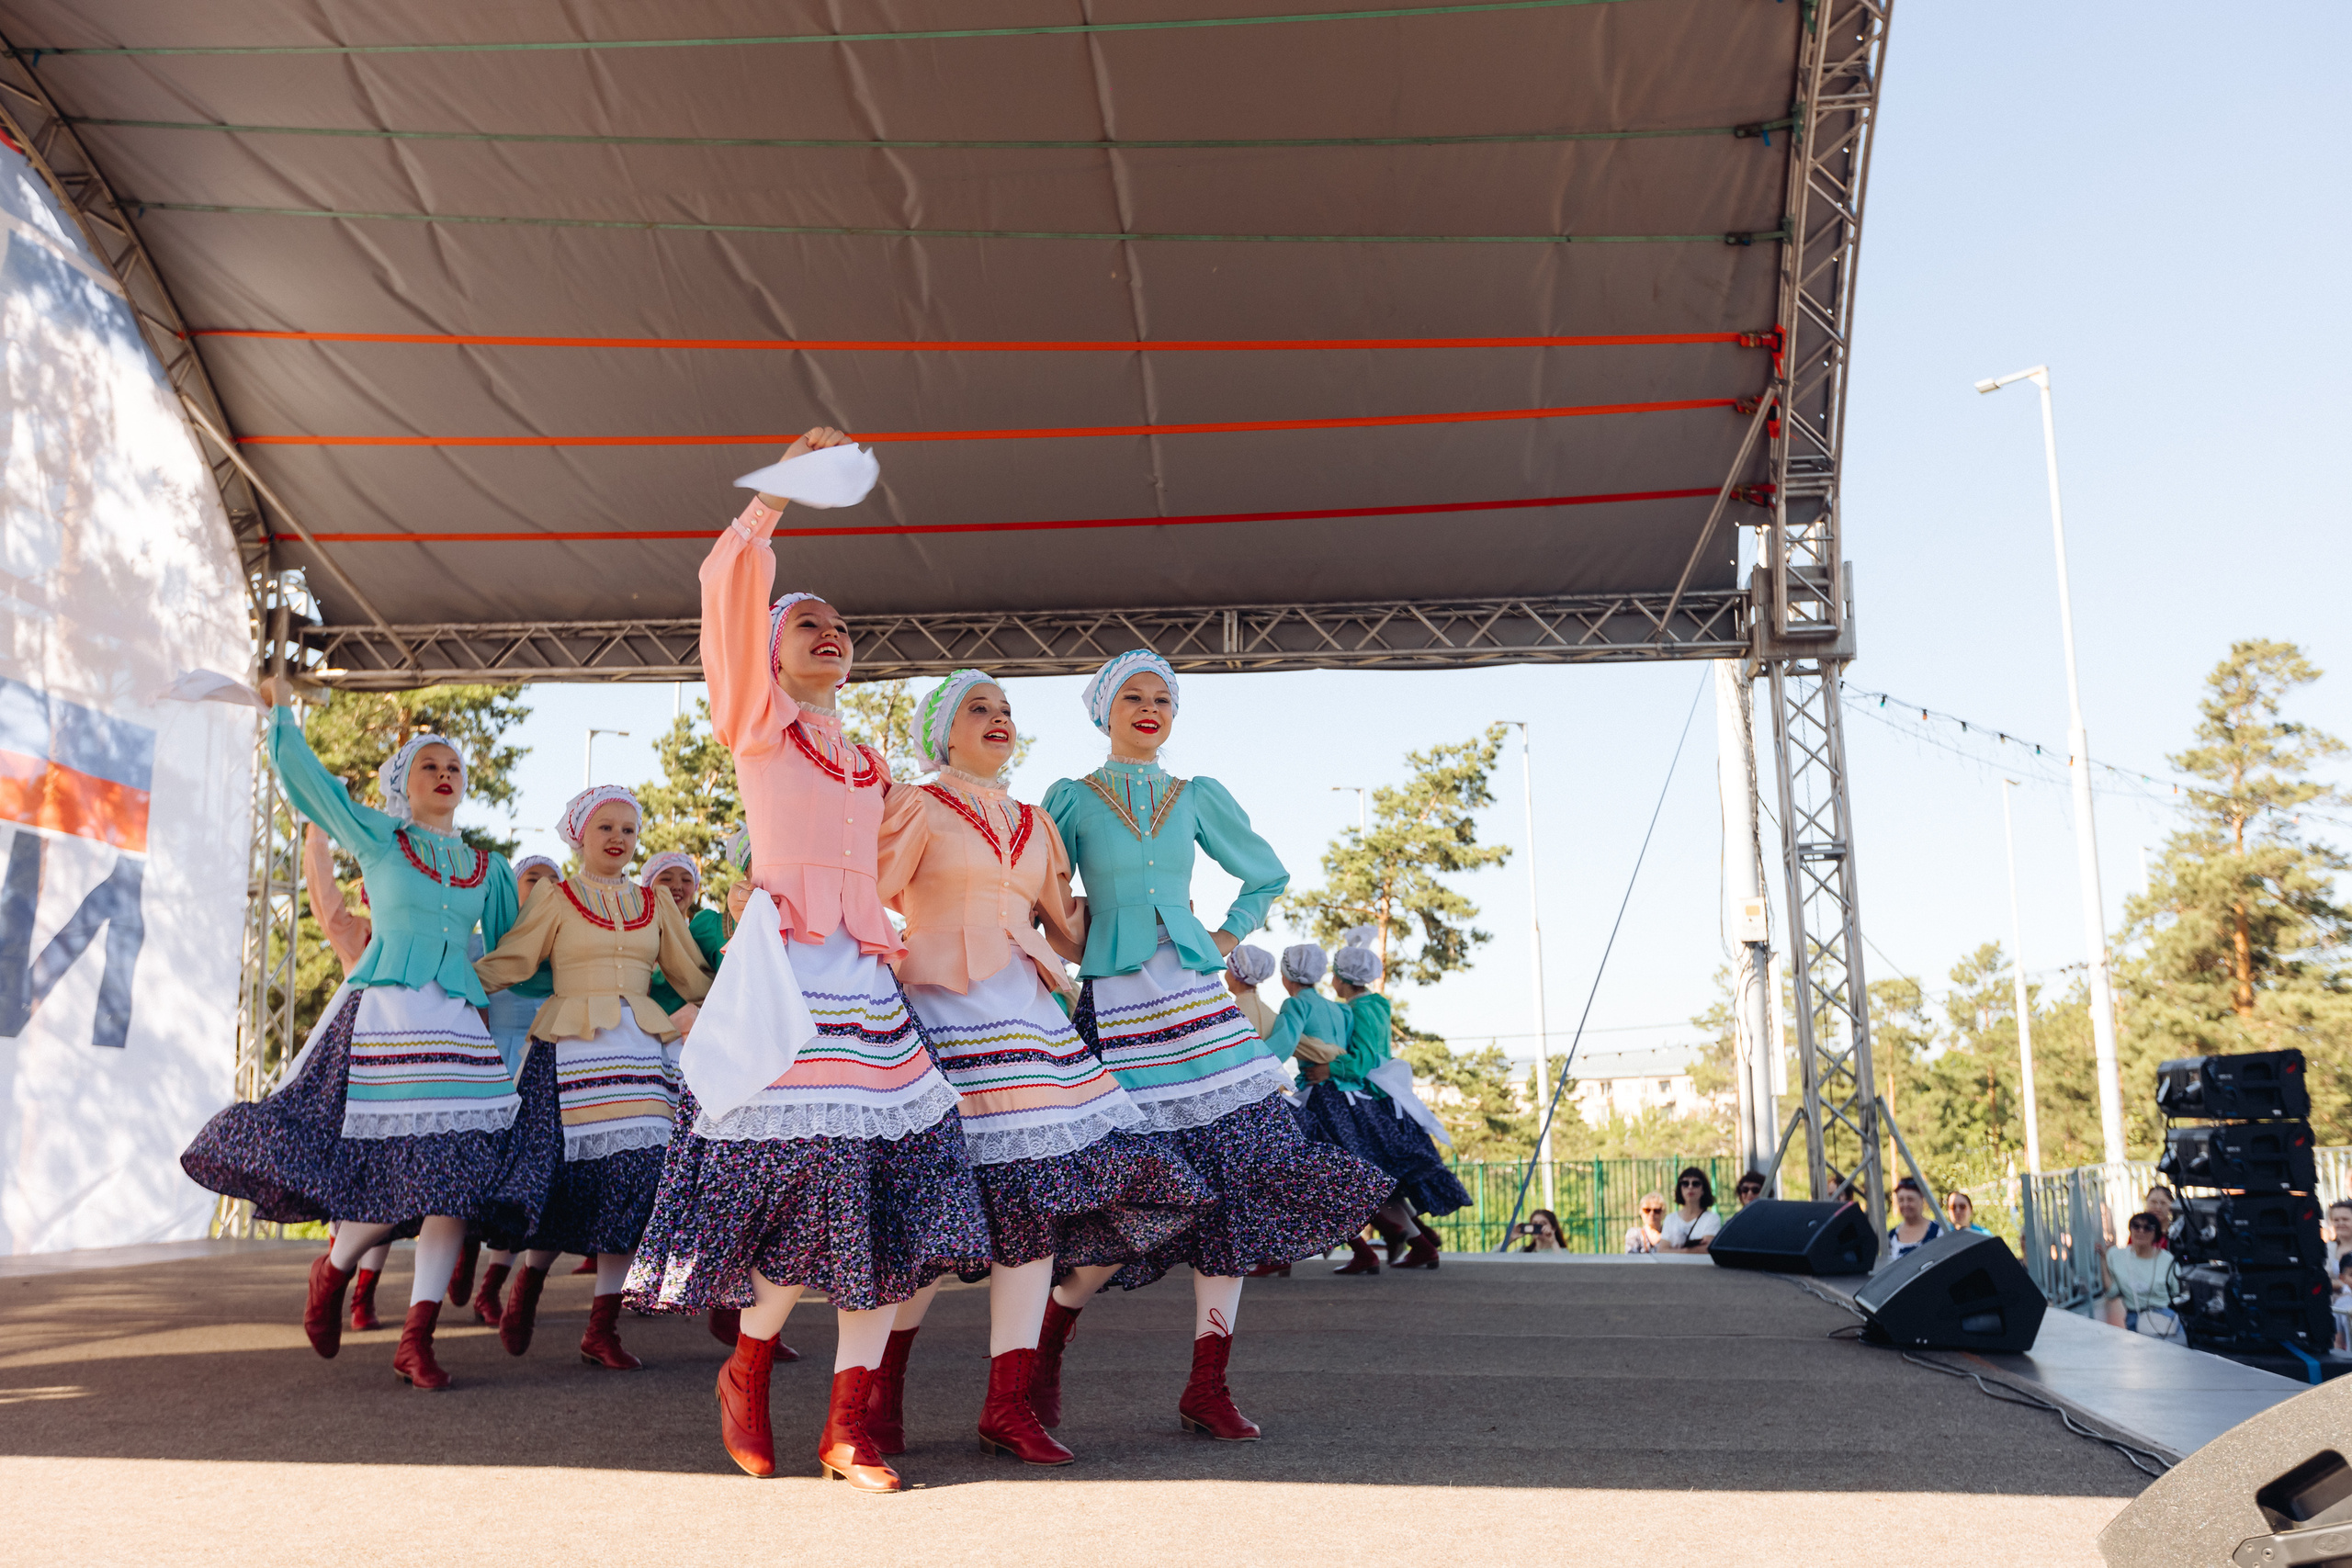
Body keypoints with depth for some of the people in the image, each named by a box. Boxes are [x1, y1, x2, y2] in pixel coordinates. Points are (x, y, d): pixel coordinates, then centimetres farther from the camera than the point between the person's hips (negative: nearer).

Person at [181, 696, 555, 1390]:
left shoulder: (489, 869, 18)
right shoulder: (377, 837, 10)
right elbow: (304, 775, 9)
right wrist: (282, 710, 16)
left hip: (460, 1024, 4)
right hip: (382, 1013, -3)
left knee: (456, 1174, -8)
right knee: (395, 1170, -12)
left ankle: (416, 1339, -3)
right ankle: (333, 1267, 20)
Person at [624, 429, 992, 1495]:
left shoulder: (868, 761, 22)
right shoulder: (759, 721, 5)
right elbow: (729, 589, -9)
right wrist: (782, 487, -9)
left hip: (866, 980, 6)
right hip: (783, 971, -6)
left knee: (889, 1187, -3)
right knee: (805, 1176, -11)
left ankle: (848, 1427, 3)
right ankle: (746, 1370, 16)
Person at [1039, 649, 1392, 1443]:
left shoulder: (1196, 798, 14)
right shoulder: (1072, 799, 6)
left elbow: (1267, 874, 26)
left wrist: (1229, 938, 15)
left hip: (1196, 1001, 4)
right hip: (1115, 1011, -4)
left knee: (1236, 1181, -6)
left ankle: (1207, 1386, 4)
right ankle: (1046, 1345, 18)